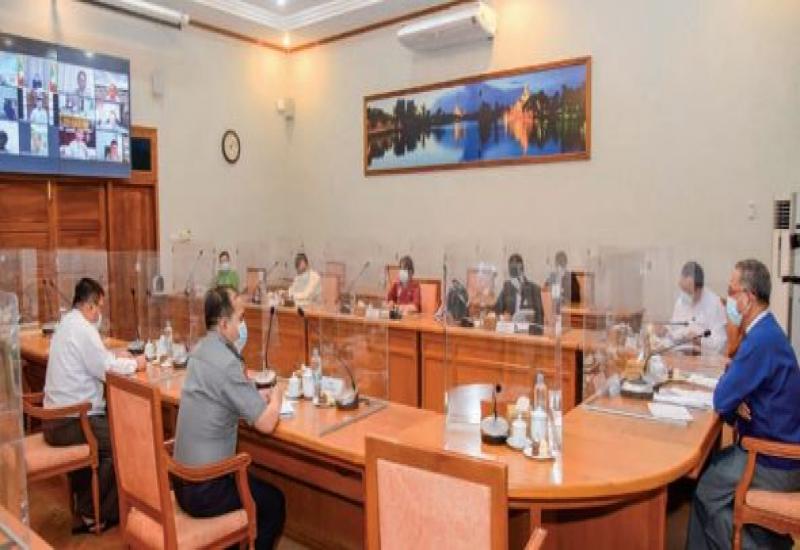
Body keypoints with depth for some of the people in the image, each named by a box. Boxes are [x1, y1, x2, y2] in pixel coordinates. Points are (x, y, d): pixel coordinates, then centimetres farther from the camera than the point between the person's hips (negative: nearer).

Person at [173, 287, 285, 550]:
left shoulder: (202, 350, 2)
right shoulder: (226, 363, -26)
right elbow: (265, 423, -23)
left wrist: (260, 395, 3)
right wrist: (276, 397, -3)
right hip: (203, 489, -8)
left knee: (257, 486, 29)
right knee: (274, 502, 12)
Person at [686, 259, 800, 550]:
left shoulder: (761, 340, -27)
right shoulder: (765, 331, 6)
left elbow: (721, 400, -23)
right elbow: (740, 385, 11)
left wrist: (732, 404, 0)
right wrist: (735, 402, -11)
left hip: (774, 462, -9)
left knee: (705, 491, -3)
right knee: (705, 467, 11)